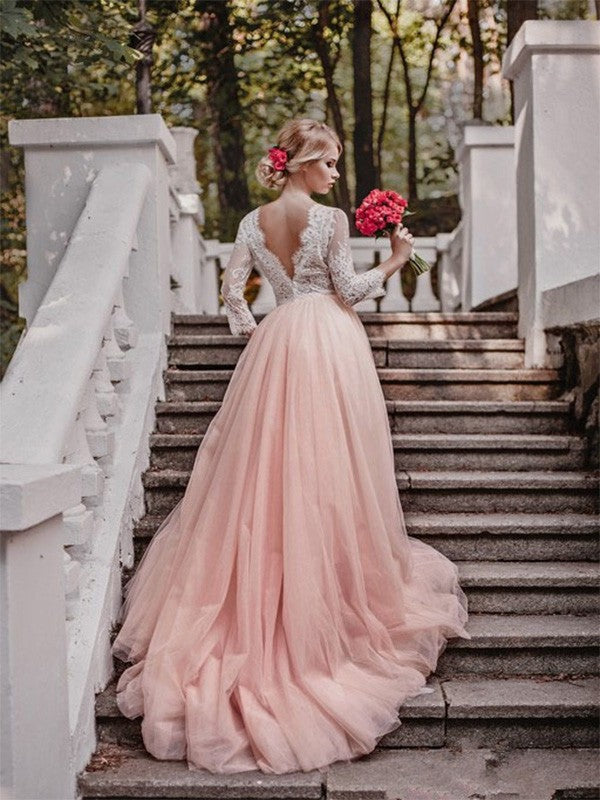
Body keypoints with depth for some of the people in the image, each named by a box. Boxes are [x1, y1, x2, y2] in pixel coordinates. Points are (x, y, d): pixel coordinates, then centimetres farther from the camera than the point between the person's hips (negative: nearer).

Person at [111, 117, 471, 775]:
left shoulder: (254, 221, 6)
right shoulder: (330, 218, -9)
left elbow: (231, 287, 6)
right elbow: (347, 288, -8)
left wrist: (253, 333, 18)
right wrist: (394, 262, 4)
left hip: (277, 340, 5)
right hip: (331, 338, -5)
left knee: (268, 466, 12)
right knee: (329, 466, 2)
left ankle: (266, 592, 17)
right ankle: (338, 583, 10)